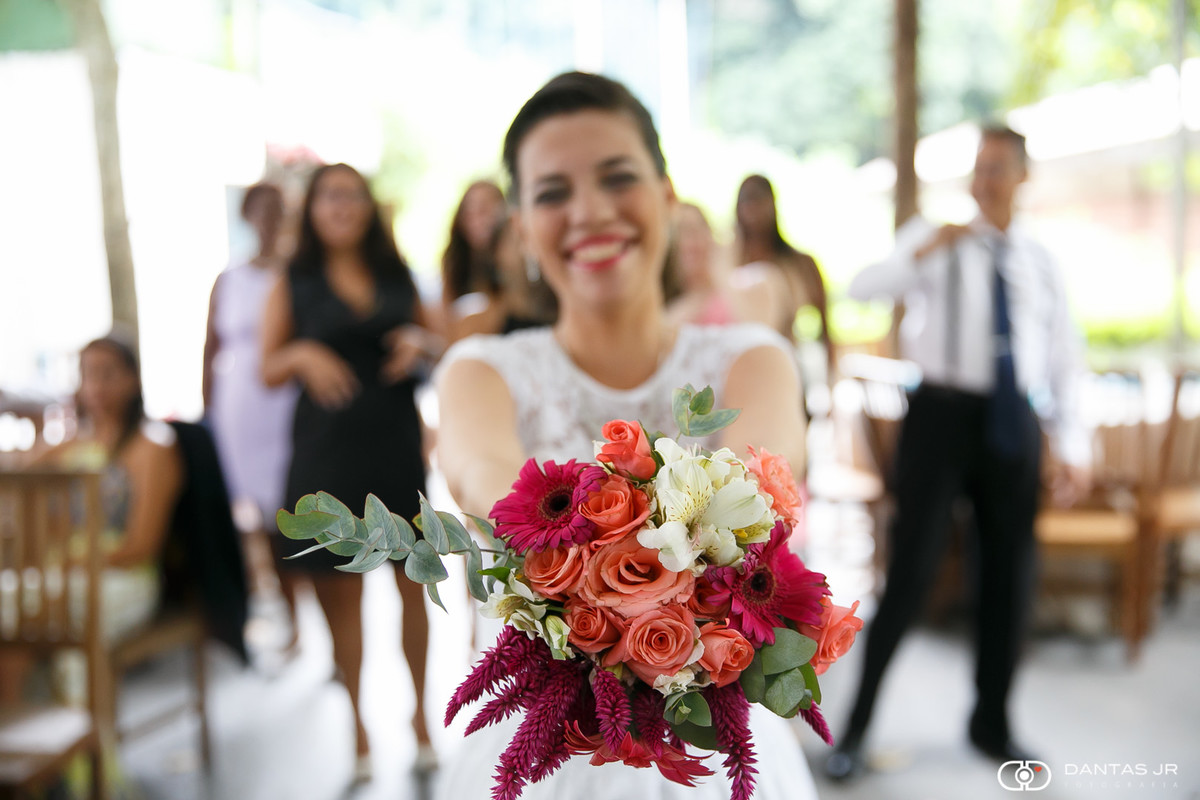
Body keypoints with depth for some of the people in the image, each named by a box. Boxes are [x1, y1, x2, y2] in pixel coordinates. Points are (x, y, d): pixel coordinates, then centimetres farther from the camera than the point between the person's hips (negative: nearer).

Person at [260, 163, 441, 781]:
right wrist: (301, 354, -16)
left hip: (398, 445, 2)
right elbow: (267, 371, 4)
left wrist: (421, 341, -4)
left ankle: (420, 712, 24)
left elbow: (436, 342, 19)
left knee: (413, 581, 6)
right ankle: (358, 723, 18)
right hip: (328, 449, -2)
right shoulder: (292, 285, 5)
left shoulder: (398, 278, 10)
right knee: (339, 590, 2)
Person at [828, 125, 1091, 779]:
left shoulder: (1039, 261, 11)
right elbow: (863, 288, -17)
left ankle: (992, 722, 28)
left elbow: (1062, 359, 14)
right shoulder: (933, 239, 1)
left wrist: (1073, 444, 9)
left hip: (1014, 423, 4)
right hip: (943, 412, -4)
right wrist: (930, 248, -31)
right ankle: (858, 722, 8)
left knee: (1010, 571, 10)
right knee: (912, 565, -5)